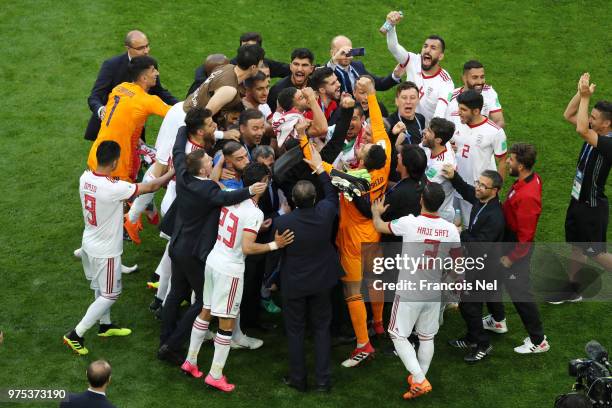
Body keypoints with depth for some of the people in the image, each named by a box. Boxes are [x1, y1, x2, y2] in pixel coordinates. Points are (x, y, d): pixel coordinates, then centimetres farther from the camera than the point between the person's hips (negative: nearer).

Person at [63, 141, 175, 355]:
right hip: (105, 251, -8)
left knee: (100, 289, 26)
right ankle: (76, 335, 10)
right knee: (110, 295, 9)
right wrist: (172, 173, -5)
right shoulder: (114, 189, -32)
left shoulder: (85, 177, -11)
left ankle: (105, 325, 45)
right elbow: (150, 187, -20)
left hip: (89, 243, 8)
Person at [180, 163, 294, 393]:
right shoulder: (255, 213, -21)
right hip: (230, 270, -8)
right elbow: (247, 248, -26)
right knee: (227, 323, 3)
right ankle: (215, 375, 8)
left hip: (213, 261, 8)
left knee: (205, 312, 20)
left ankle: (191, 361, 30)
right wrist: (275, 245, -20)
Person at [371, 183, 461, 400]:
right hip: (434, 293, 4)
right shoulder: (451, 230, -9)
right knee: (427, 337, 17)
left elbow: (379, 226, 0)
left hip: (408, 293, -4)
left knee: (398, 335, 9)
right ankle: (419, 379, 30)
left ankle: (419, 380, -2)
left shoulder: (409, 223, -19)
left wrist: (376, 212, 22)